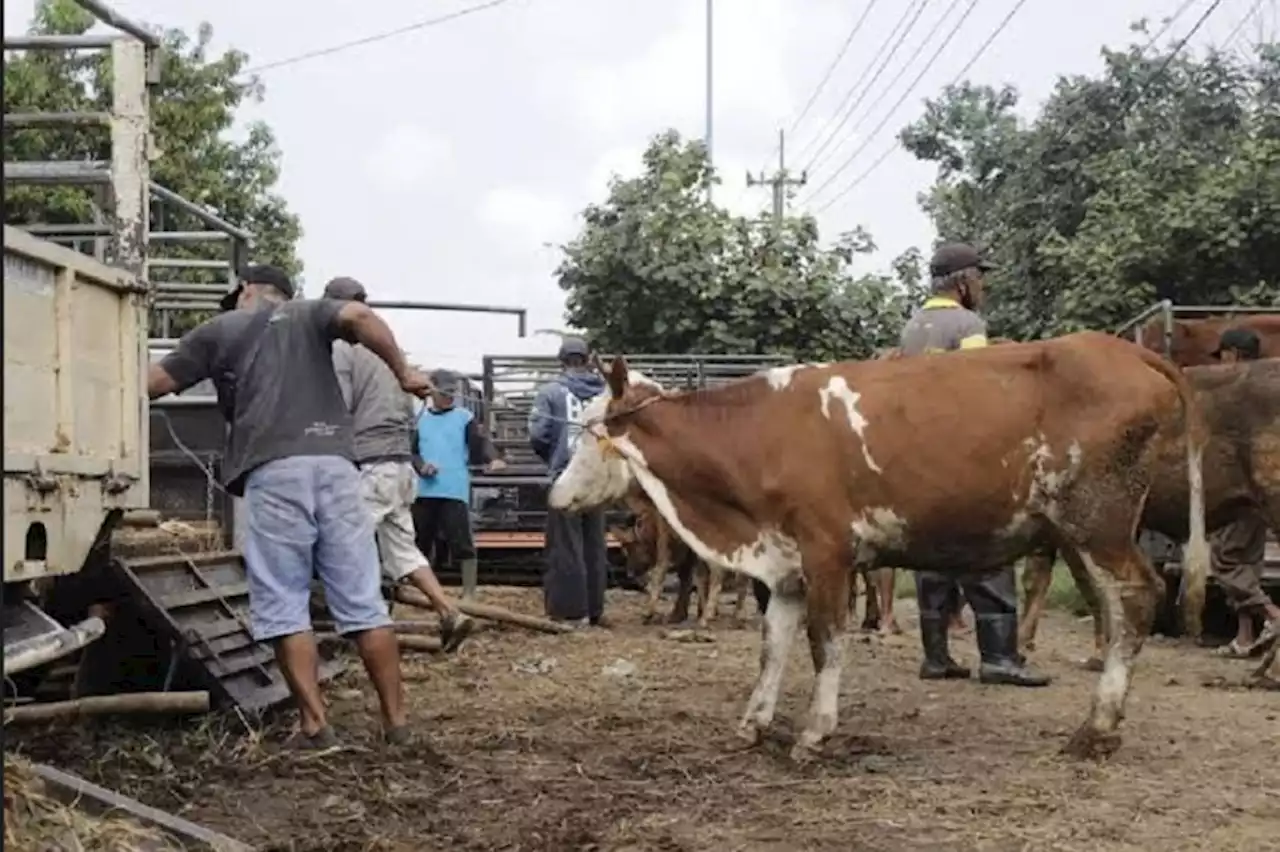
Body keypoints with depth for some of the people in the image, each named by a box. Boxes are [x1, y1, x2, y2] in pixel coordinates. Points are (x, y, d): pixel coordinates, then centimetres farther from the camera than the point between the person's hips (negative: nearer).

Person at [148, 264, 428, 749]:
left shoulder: (220, 330, 20)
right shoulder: (309, 314, 22)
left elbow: (154, 383, 23)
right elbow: (359, 317, 0)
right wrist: (403, 372, 7)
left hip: (272, 471, -2)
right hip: (333, 463, 2)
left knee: (284, 605, 3)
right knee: (362, 599, 5)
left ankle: (315, 725, -3)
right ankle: (396, 720, 6)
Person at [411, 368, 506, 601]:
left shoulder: (464, 417, 5)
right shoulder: (420, 418, 13)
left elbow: (481, 442, -6)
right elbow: (410, 451, 11)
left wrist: (493, 459, -27)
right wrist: (421, 466, -10)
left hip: (455, 491, -3)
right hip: (425, 491, 3)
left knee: (462, 542, -8)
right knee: (420, 542, 12)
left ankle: (469, 594, -3)